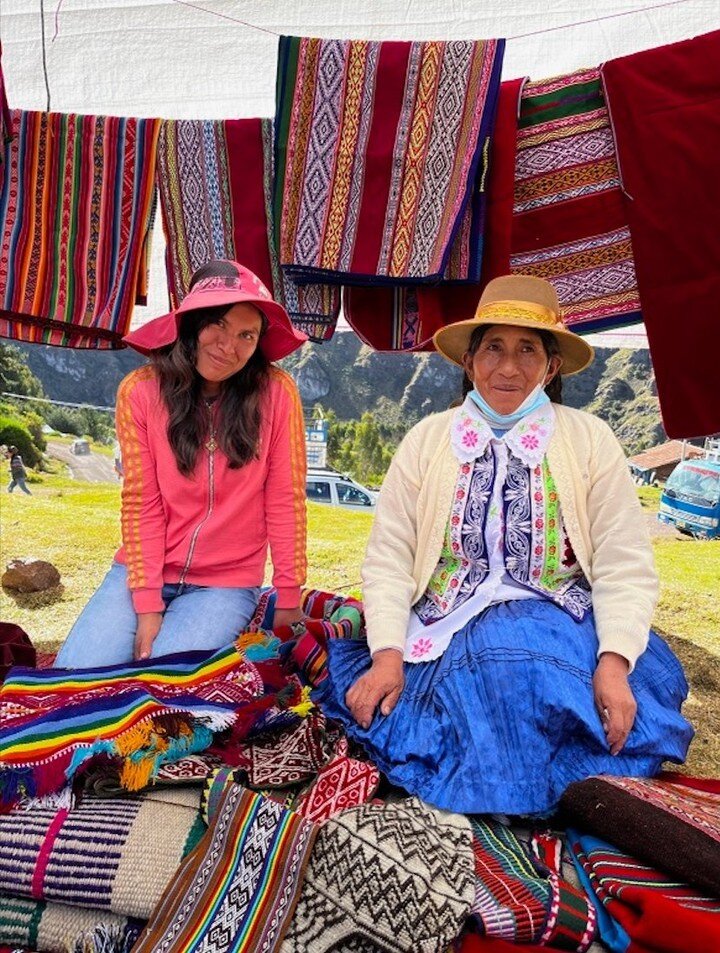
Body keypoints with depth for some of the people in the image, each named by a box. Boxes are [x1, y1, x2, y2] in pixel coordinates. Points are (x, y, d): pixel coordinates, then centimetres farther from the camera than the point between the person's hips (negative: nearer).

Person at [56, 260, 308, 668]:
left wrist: (288, 600, -8)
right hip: (144, 571, 2)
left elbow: (285, 500, -10)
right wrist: (147, 606, -13)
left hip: (226, 584, -1)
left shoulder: (276, 392, -13)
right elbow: (141, 504, -9)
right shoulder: (141, 390, -8)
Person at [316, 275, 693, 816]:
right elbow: (388, 558, 1)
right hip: (449, 629, 2)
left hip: (557, 626, -1)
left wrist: (613, 663, -16)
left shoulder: (590, 440, 4)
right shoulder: (427, 439, 6)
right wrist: (387, 654, -12)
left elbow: (624, 568, -1)